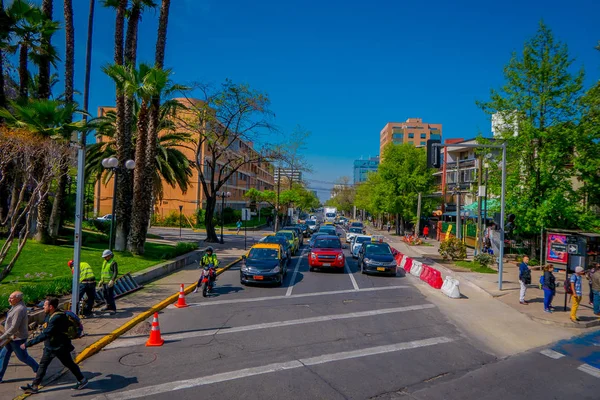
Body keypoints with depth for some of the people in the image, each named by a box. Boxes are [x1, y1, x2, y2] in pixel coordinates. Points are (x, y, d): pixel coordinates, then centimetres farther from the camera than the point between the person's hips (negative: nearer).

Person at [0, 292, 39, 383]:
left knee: (23, 357, 7)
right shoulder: (17, 306, 5)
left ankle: (38, 370, 24)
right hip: (11, 338, 9)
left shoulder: (19, 310, -27)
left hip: (17, 339, -9)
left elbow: (14, 327, -28)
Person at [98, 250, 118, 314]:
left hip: (109, 282, -8)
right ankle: (108, 306, 28)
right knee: (105, 295, 15)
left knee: (110, 295, -8)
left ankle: (113, 308, -3)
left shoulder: (113, 263, -11)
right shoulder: (104, 262, 15)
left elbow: (116, 272, -18)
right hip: (104, 282, 8)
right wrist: (101, 280, 22)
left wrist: (112, 280, -27)